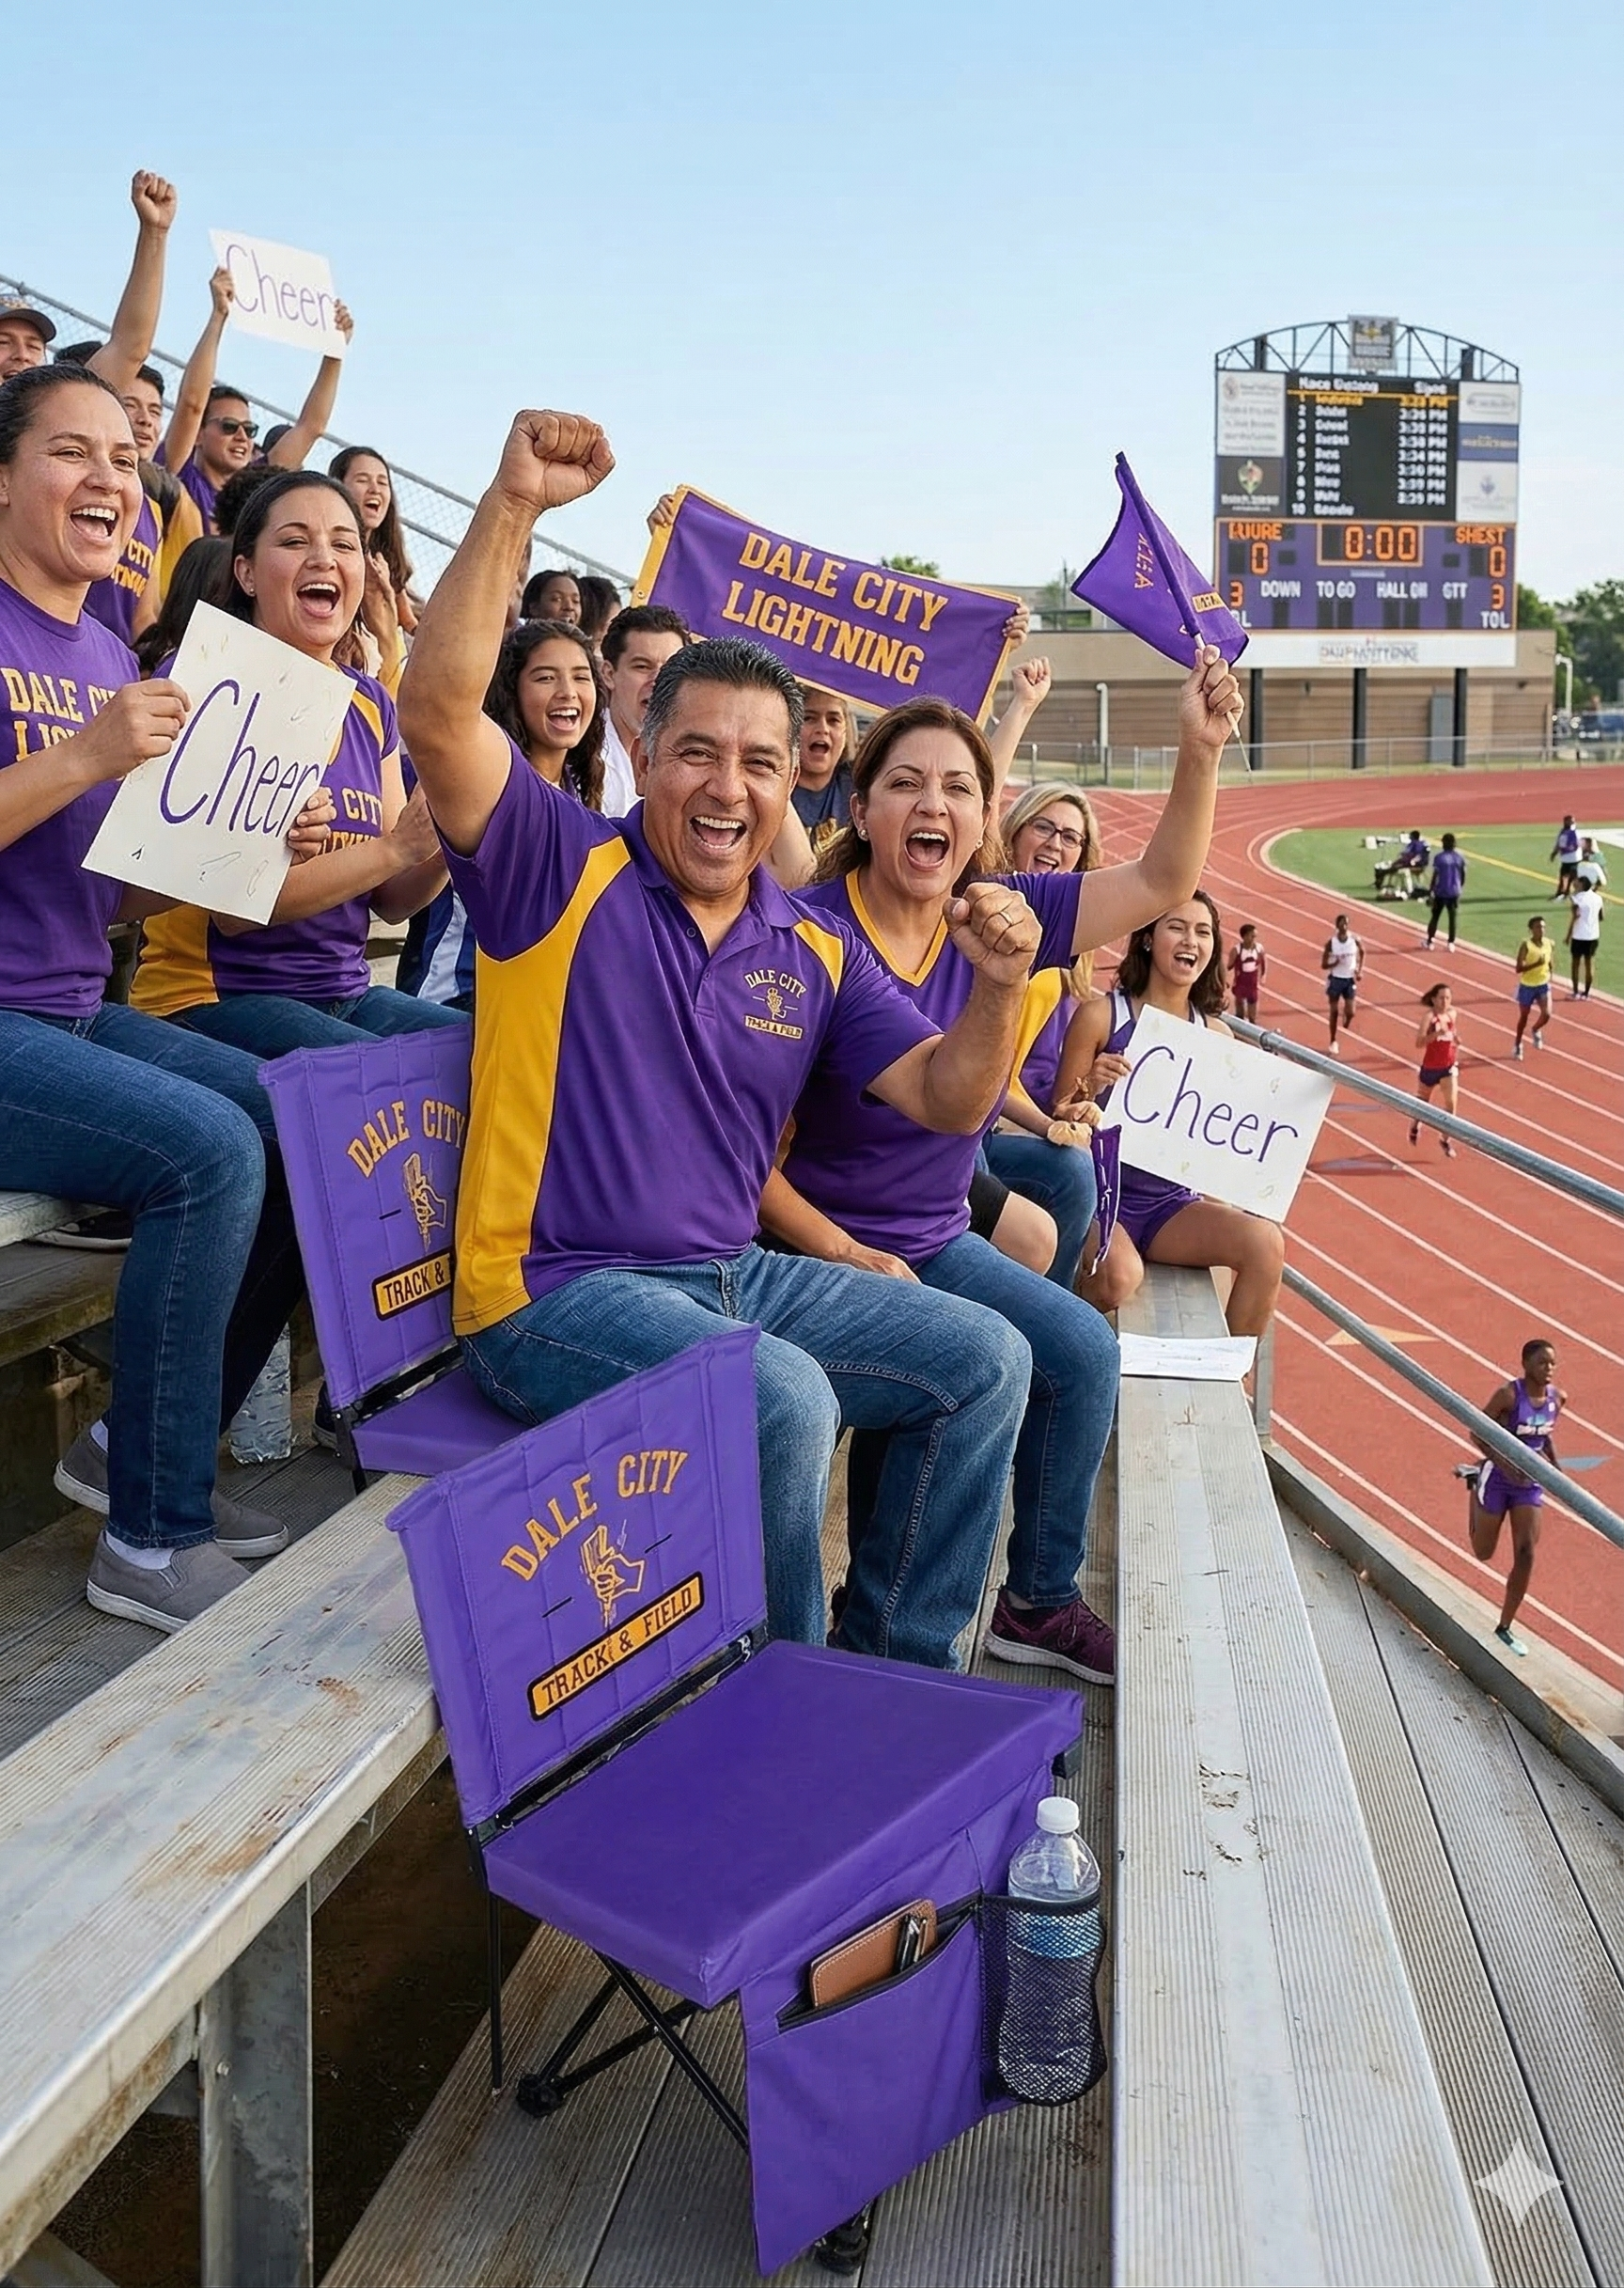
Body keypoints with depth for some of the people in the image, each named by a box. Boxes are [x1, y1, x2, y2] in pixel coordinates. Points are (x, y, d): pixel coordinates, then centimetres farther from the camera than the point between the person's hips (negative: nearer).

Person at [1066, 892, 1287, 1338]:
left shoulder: (1216, 1036, 5)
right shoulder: (1100, 1016, -7)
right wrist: (1089, 1089, -22)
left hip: (1171, 1204, 4)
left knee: (1266, 1243, -21)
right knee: (1120, 1275, -33)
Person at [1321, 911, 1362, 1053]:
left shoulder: (1355, 940, -7)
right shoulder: (1331, 943, -13)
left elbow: (1362, 952, 15)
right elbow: (1323, 965, -8)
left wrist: (1360, 970, 5)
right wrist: (1335, 963, -28)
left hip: (1350, 979, 1)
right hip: (1335, 979, -1)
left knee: (1350, 1012, -5)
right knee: (1334, 1011, 5)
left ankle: (1346, 1027, 30)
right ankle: (1333, 1042, 17)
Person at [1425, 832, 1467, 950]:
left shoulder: (1439, 858, -11)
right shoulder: (1459, 858, 0)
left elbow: (1435, 876, -12)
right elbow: (1463, 876, 6)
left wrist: (1430, 890, -4)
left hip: (1441, 892, -3)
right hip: (1454, 892, 3)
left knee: (1435, 916, 10)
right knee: (1452, 918, 7)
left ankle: (1430, 941, 14)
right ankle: (1451, 943, 5)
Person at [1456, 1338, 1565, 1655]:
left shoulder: (1557, 1398, -5)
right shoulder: (1508, 1395, -22)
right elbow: (1478, 1433, -16)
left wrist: (1555, 1465, 1)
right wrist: (1505, 1466, -27)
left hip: (1530, 1483, 4)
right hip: (1498, 1480, -4)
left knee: (1526, 1555, -4)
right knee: (1484, 1553, 14)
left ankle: (1505, 1627, 12)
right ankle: (1473, 1479, 42)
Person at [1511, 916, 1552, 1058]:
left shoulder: (1549, 943, -5)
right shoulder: (1526, 945, -19)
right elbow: (1519, 969, -24)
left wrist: (1549, 976, 14)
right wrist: (1536, 964, -34)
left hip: (1543, 985, 3)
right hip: (1527, 986, -3)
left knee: (1546, 1014, -14)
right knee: (1524, 1016, 11)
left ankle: (1536, 1030, 21)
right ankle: (1517, 1045, 32)